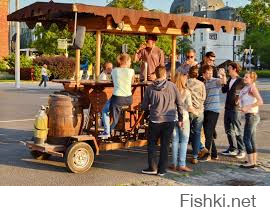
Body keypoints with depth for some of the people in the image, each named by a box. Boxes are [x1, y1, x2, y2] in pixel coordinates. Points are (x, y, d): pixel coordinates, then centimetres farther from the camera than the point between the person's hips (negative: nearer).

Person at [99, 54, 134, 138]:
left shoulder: (114, 71, 2)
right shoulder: (131, 71, 0)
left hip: (117, 98, -2)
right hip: (128, 99, 2)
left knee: (105, 110, 21)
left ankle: (107, 132, 8)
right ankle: (110, 129, 39)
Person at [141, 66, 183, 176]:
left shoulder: (150, 88, -5)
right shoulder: (172, 86, -3)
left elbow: (144, 106, 3)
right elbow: (179, 103, 1)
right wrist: (180, 118, 11)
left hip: (155, 120, -1)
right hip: (170, 120, 1)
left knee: (151, 144, 14)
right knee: (165, 145, 9)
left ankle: (153, 168, 12)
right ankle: (162, 169, 12)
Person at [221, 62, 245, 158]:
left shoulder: (241, 81, -11)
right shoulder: (229, 80, 13)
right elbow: (224, 90, 11)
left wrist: (239, 100, -14)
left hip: (235, 108, -8)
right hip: (227, 108, 8)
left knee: (237, 130, -2)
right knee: (228, 129, 12)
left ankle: (241, 150, 9)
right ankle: (233, 149, 23)